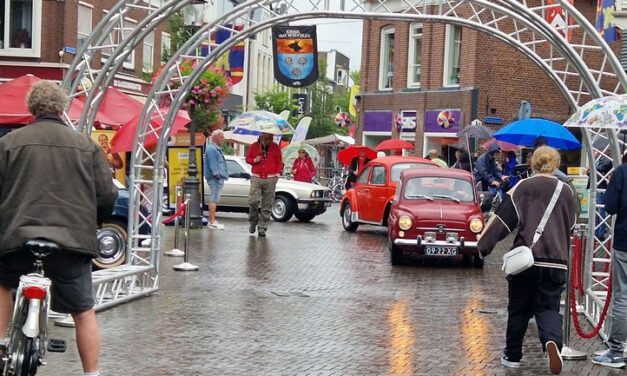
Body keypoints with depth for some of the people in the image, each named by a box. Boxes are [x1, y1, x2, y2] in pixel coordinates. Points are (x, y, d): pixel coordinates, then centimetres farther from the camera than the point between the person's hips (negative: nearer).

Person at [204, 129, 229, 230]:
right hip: (215, 178, -11)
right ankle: (212, 222, -13)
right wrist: (216, 173, -25)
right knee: (214, 199, -12)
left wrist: (223, 175, 21)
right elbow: (213, 163, -20)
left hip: (218, 178, 11)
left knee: (214, 199, 13)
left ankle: (212, 221, 17)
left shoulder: (217, 149, 22)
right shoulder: (211, 148, -11)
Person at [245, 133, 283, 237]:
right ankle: (253, 222, 12)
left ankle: (262, 227, 5)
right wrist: (254, 160, -6)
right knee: (253, 201, -12)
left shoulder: (275, 148, 6)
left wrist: (277, 174, -3)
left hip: (270, 179, 0)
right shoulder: (254, 146, 6)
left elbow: (279, 162, 9)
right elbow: (247, 158, 14)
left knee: (267, 205, -1)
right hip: (256, 178, 0)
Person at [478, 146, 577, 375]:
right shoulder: (566, 191, 9)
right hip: (556, 261, 1)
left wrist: (484, 244, -3)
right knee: (548, 308, 6)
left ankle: (512, 356, 21)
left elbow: (503, 219, -8)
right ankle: (552, 342, -24)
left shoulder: (522, 188, 0)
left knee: (519, 309, 13)